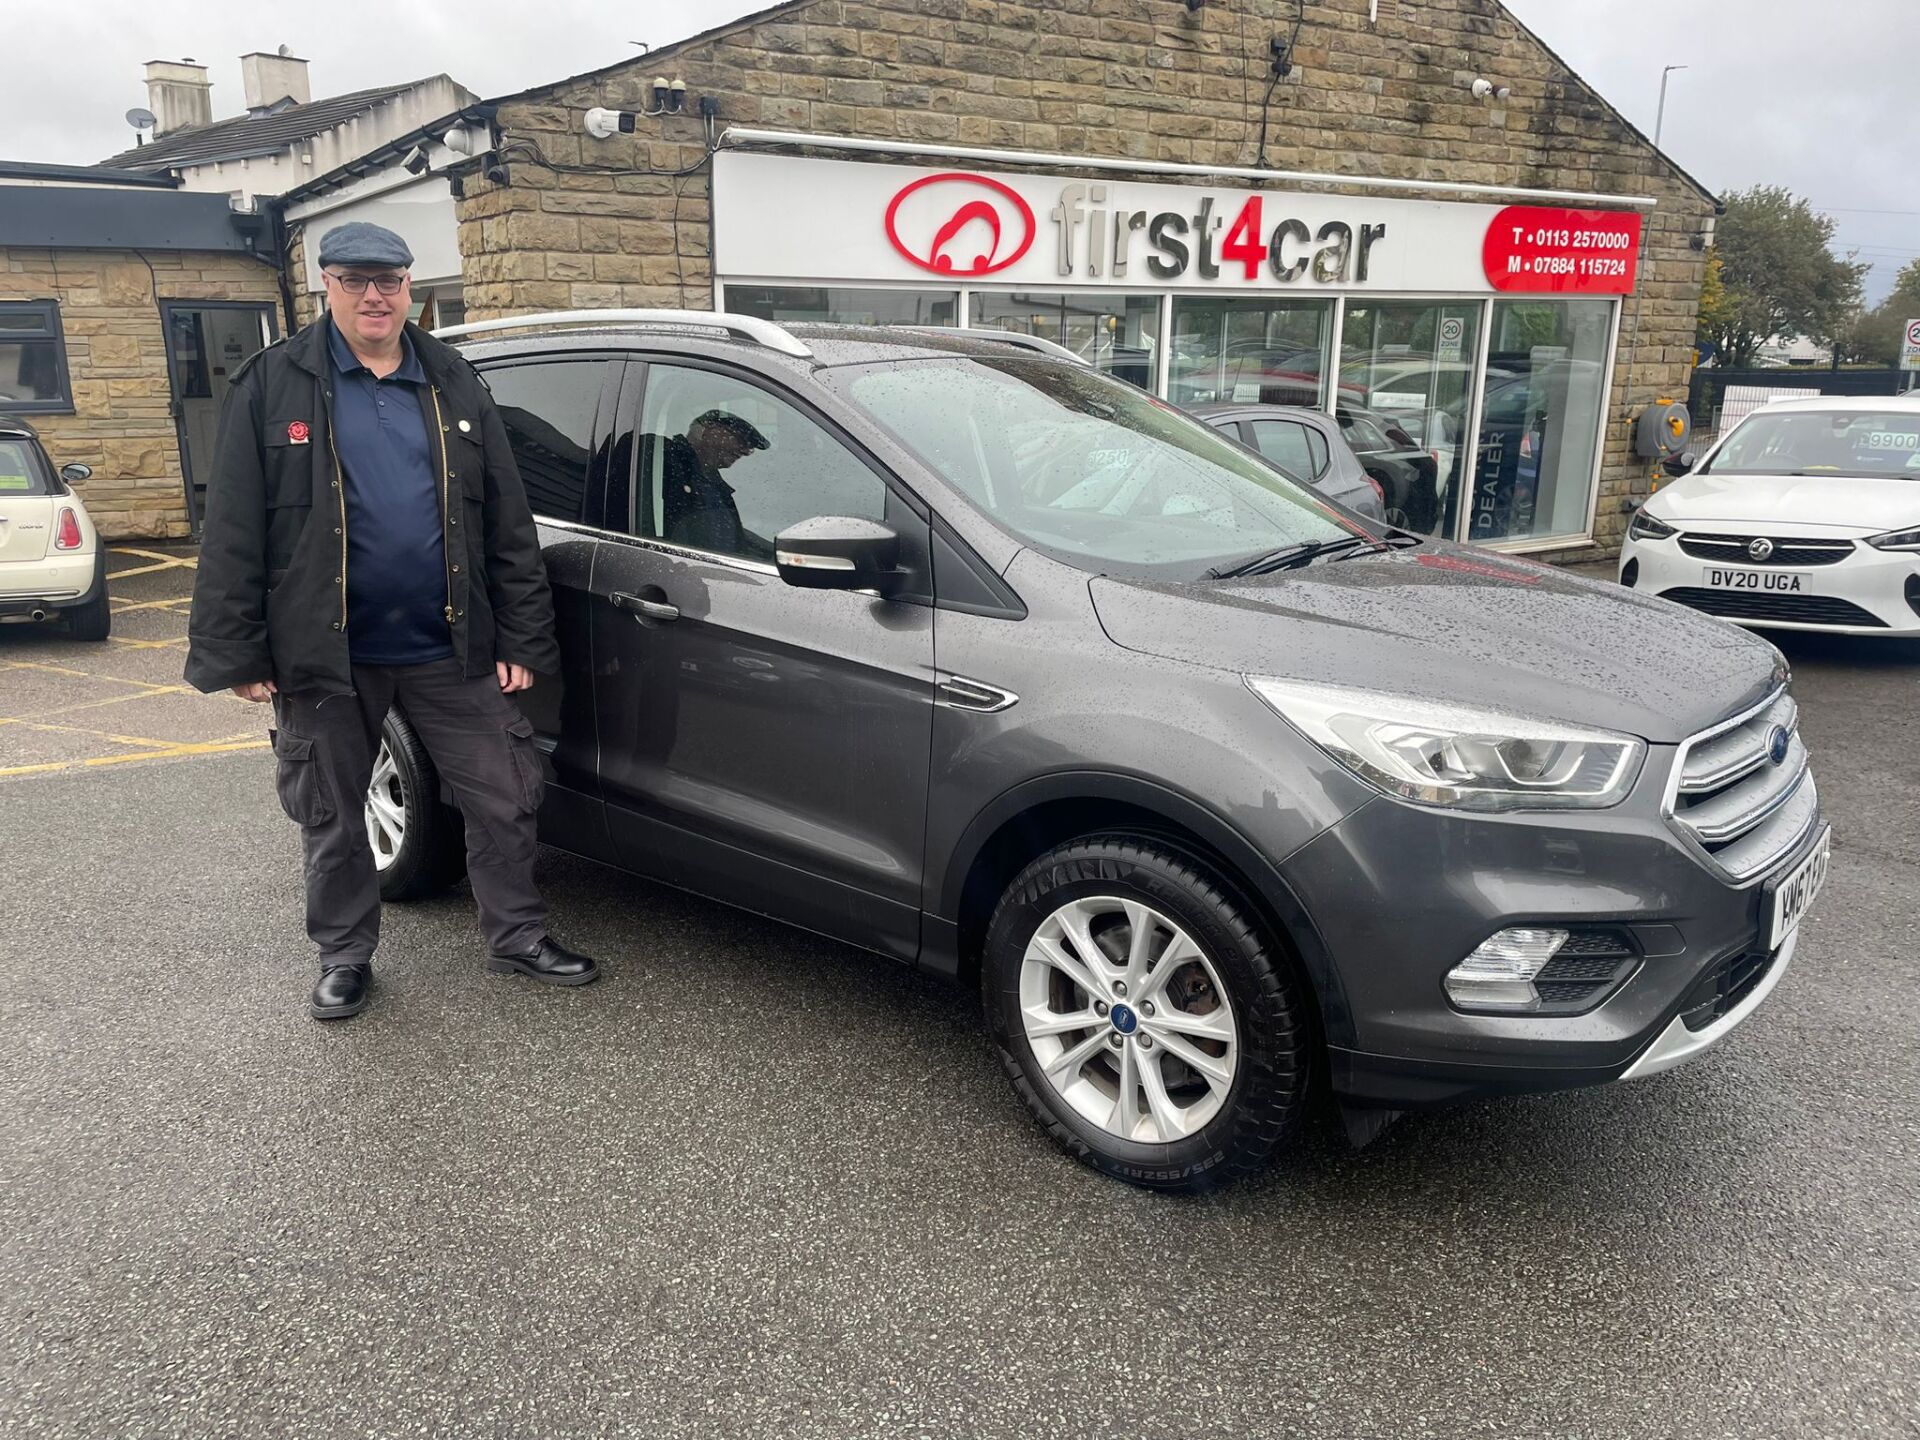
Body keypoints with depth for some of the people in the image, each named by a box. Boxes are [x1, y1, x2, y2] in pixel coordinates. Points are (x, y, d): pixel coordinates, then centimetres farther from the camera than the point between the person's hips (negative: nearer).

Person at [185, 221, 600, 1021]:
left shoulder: (453, 386, 7)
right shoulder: (274, 385, -1)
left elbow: (508, 525, 5)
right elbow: (233, 531, -4)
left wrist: (522, 639, 0)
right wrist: (237, 653, -8)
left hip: (451, 649, 2)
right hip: (325, 654, -1)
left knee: (504, 800, 6)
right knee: (331, 821, 12)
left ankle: (517, 936, 25)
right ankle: (344, 958, 30)